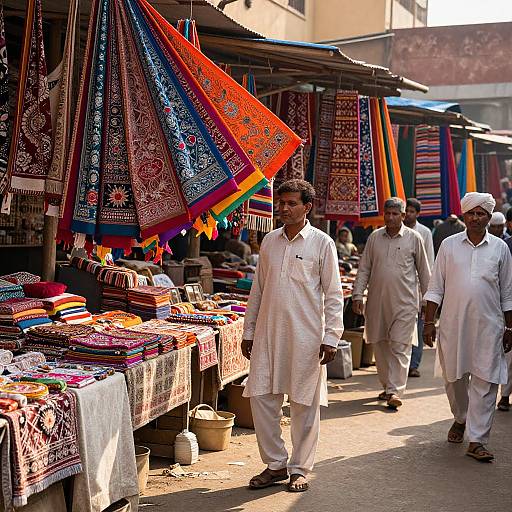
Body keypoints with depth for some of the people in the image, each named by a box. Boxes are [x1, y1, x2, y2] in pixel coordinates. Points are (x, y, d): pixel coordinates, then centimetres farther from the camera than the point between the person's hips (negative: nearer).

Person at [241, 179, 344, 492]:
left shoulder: (321, 243, -3)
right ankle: (276, 464, 18)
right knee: (261, 397, 3)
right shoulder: (270, 241, 10)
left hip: (306, 335, -4)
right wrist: (249, 331, 13)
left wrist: (331, 337, -9)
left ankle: (300, 469, 18)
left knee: (305, 404, 3)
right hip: (269, 333, 4)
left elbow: (333, 295, -3)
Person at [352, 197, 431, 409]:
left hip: (404, 302, -3)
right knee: (380, 345, 9)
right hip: (377, 301, 3)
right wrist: (357, 295, 2)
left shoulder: (414, 238, 1)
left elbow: (423, 271, 8)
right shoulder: (375, 237, 8)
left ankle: (395, 390, -10)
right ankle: (387, 386, 22)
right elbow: (364, 269, 10)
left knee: (400, 346, -8)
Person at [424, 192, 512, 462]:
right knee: (454, 378, 11)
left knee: (485, 382, -4)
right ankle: (460, 419, 38)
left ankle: (477, 440, 0)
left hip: (488, 326, -1)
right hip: (453, 325, 1)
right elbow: (435, 288, 6)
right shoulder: (449, 245, 4)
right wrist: (429, 322, 0)